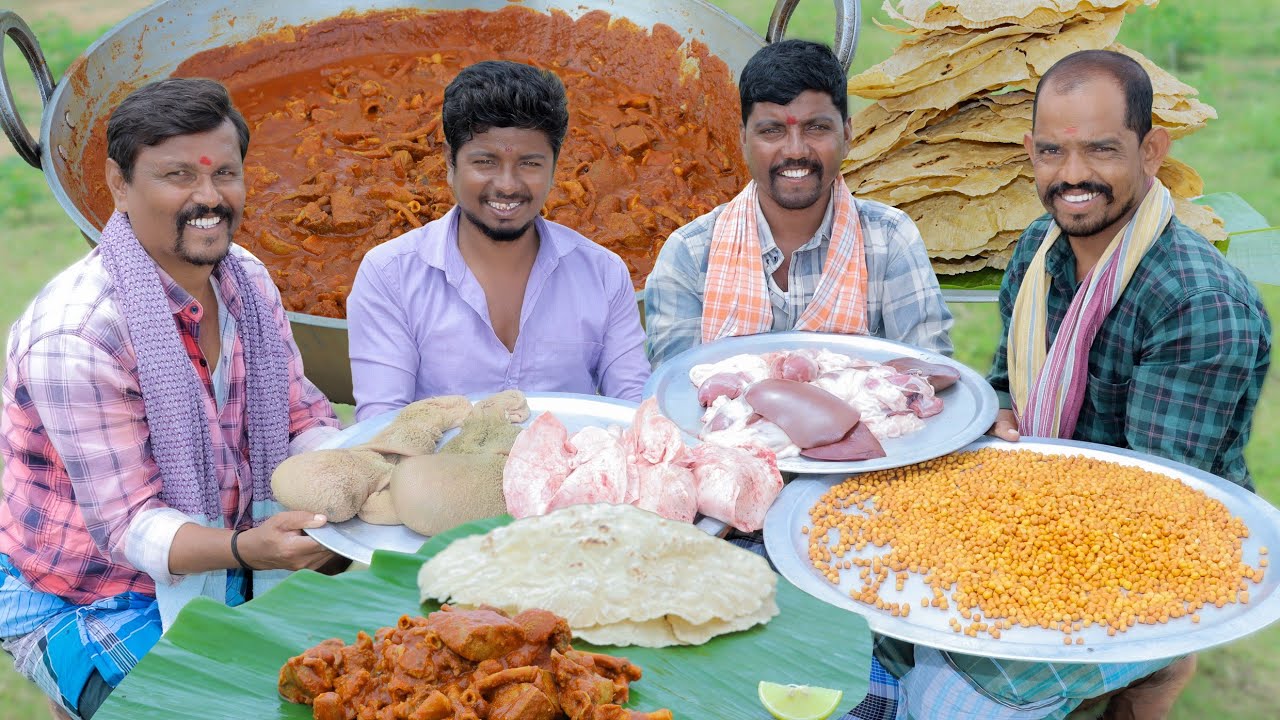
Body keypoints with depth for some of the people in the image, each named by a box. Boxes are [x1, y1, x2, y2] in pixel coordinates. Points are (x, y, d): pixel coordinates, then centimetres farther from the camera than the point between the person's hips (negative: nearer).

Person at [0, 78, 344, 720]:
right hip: (85, 603, -6)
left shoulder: (248, 280, -2)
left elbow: (302, 418, 3)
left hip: (218, 570, 7)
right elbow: (128, 524, -23)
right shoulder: (75, 332, -24)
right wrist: (245, 547, -40)